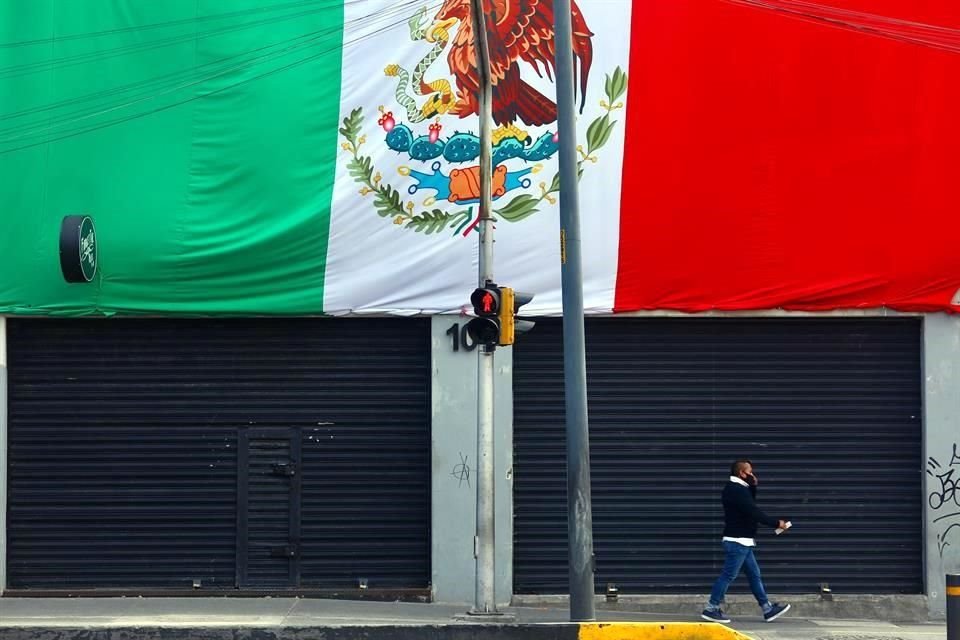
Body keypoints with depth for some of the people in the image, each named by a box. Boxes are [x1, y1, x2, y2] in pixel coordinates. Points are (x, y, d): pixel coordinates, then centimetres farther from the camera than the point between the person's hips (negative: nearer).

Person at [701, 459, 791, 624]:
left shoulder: (736, 489, 15)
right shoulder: (737, 490, -17)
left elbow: (751, 506, 20)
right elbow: (754, 513, -21)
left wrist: (753, 486, 8)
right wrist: (777, 523, -12)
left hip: (743, 542, 11)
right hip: (737, 541, -11)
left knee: (754, 574, 12)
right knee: (728, 575, -7)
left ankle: (768, 609, 16)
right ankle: (711, 609, -4)